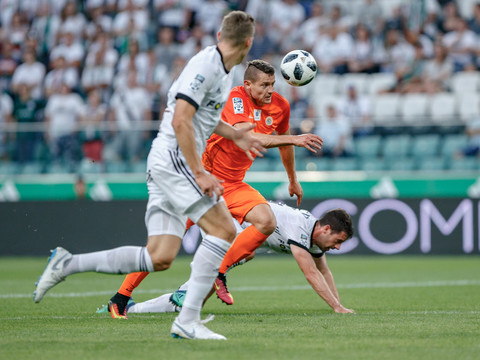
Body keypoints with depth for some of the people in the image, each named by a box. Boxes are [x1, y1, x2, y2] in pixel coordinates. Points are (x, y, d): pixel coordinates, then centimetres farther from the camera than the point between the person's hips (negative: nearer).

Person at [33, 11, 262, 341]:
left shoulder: (224, 72, 18)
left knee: (159, 258, 2)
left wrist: (236, 135, 38)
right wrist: (200, 174, -22)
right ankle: (188, 321, -16)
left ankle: (67, 264, 7)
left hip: (168, 165, 10)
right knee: (224, 230, -15)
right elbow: (180, 121, -20)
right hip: (173, 159, -10)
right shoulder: (205, 65, -13)